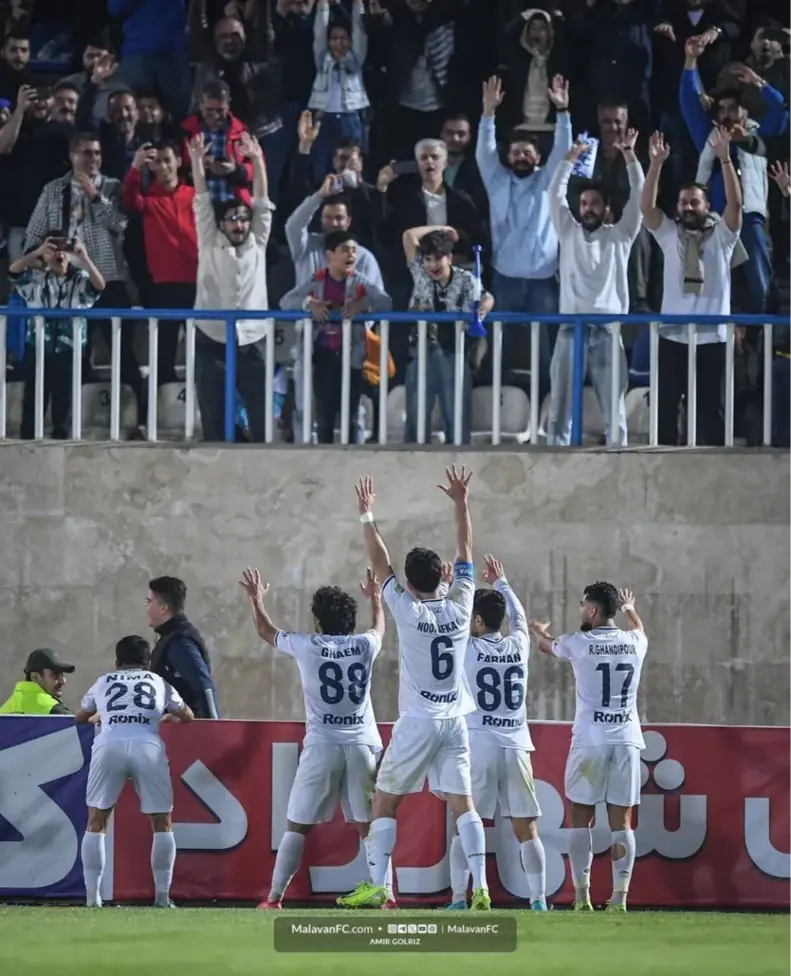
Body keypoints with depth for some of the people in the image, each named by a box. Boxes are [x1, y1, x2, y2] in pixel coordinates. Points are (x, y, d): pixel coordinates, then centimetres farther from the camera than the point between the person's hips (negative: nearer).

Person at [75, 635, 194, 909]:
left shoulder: (103, 682, 27)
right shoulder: (159, 683, 25)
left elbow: (80, 718, 43)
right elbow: (187, 717, 38)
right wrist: (169, 718, 60)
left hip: (108, 745, 0)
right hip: (148, 746, 0)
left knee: (96, 822, 13)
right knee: (162, 823, 13)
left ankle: (92, 896, 5)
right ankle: (162, 896, 7)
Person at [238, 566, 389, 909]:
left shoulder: (307, 646, -1)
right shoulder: (365, 646, 4)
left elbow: (266, 631, 19)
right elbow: (379, 626, 31)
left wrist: (257, 599, 38)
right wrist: (375, 598, 51)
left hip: (321, 746, -2)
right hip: (363, 745, 2)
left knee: (297, 826, 4)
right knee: (369, 826, 7)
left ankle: (274, 898, 2)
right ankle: (386, 896, -1)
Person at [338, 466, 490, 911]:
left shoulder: (408, 610, -8)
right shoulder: (460, 605, 1)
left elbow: (380, 562, -1)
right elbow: (466, 554, 11)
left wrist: (367, 516, 8)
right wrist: (461, 503, 14)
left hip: (417, 722, -4)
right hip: (455, 720, 4)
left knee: (385, 801, 7)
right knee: (463, 802, -1)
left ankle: (378, 885, 1)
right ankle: (480, 886, -13)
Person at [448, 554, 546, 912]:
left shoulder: (468, 650, -5)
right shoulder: (518, 646, 6)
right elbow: (519, 616, 28)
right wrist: (500, 583, 43)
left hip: (478, 747, -3)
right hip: (516, 747, 3)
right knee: (526, 829, 3)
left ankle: (459, 899, -2)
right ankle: (539, 900, -3)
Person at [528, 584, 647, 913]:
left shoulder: (578, 643, -3)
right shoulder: (635, 643, 5)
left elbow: (547, 646, 21)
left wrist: (538, 631, 47)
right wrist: (630, 609, 58)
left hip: (590, 741, -2)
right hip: (626, 741, 2)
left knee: (580, 817, 7)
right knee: (622, 821, 3)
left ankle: (582, 895, 0)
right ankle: (619, 897, -4)